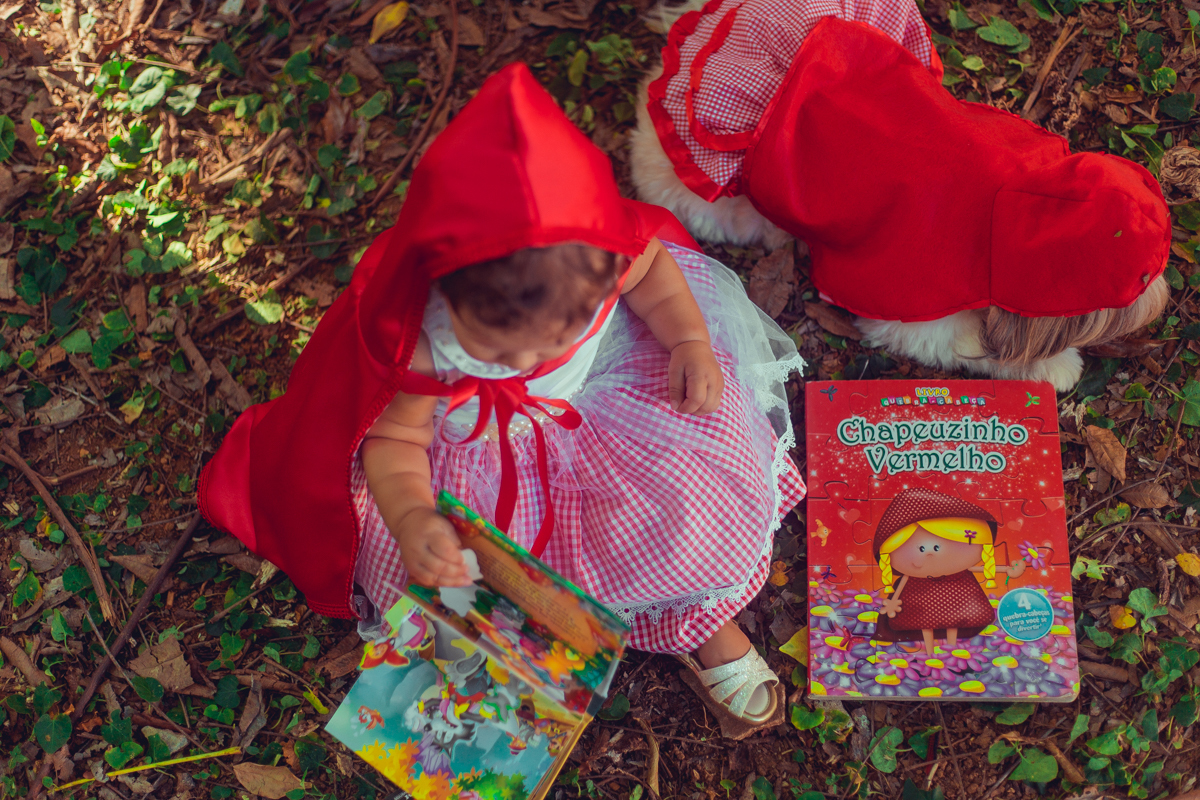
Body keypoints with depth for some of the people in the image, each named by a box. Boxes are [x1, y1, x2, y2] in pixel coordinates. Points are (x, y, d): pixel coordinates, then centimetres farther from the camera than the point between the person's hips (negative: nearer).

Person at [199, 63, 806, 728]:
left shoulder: (604, 251, -30)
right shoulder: (418, 338, -37)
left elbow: (651, 266, -4)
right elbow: (393, 440, -25)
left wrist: (691, 340, -19)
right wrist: (411, 518, -46)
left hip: (607, 388, 2)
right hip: (479, 438, -2)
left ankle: (705, 613, 15)